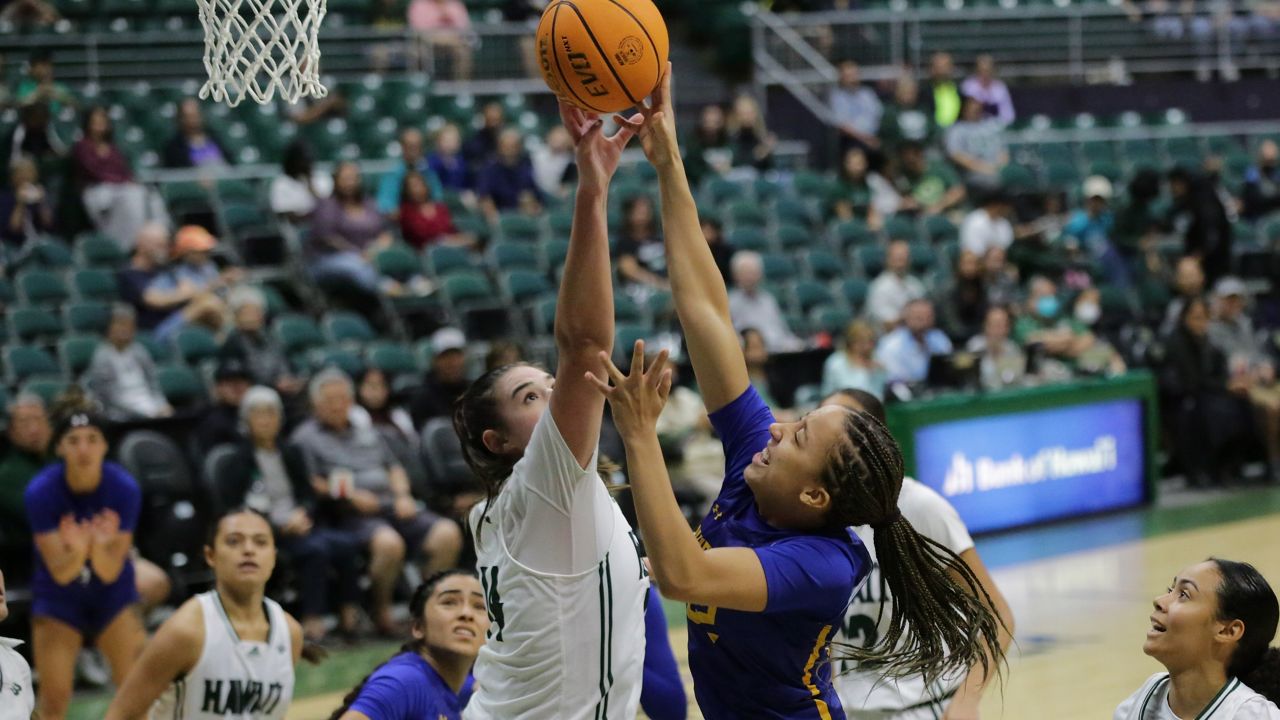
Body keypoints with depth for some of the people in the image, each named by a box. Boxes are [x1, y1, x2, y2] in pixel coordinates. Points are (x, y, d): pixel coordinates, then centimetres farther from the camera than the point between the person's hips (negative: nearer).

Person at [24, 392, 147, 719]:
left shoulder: (124, 488, -22)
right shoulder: (40, 492, -23)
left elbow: (110, 572, -20)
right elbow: (60, 572, -22)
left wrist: (101, 545, -42)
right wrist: (77, 551, -44)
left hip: (113, 596, 1)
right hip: (59, 597, -1)